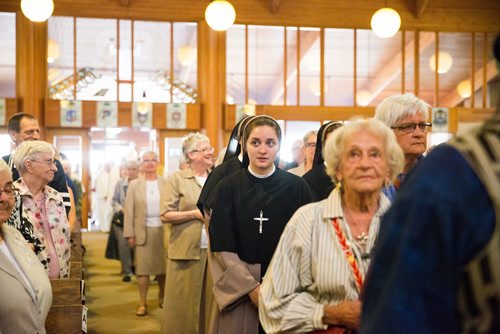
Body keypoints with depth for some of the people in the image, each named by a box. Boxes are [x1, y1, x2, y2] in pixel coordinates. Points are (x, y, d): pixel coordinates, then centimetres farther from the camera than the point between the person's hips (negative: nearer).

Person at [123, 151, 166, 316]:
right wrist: (130, 234, -4)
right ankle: (142, 303, 10)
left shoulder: (165, 183, 2)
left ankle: (162, 297, 30)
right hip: (142, 231, 0)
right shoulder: (134, 185, 4)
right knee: (142, 267, 0)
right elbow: (129, 210, 2)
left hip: (162, 230, 0)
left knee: (163, 266, 8)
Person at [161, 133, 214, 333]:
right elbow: (165, 215, -5)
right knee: (183, 302, 1)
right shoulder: (177, 179, -1)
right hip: (186, 250, -4)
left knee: (210, 301, 7)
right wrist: (194, 214, -13)